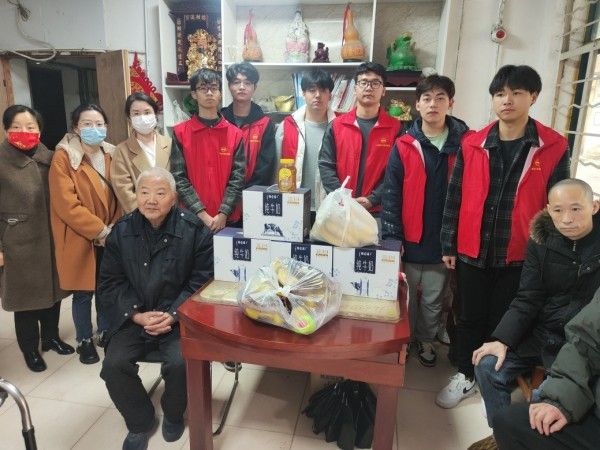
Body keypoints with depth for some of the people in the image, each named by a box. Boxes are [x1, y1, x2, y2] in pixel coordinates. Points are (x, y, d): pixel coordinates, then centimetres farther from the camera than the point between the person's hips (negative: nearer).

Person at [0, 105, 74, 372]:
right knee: (25, 296, 8)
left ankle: (51, 337, 36)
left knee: (53, 290, 14)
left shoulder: (48, 158, 3)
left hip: (50, 239, 4)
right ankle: (30, 349, 28)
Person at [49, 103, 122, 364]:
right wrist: (100, 230, -18)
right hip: (79, 239, -4)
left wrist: (115, 228, -6)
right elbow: (66, 204, -17)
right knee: (83, 293, 8)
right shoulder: (64, 157, -11)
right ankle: (84, 341, 28)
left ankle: (105, 333, 34)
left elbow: (119, 196, 8)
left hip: (110, 237, 4)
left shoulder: (112, 155, 5)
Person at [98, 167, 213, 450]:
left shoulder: (195, 230, -8)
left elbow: (202, 281, -9)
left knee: (180, 363, -23)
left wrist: (172, 315, -18)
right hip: (133, 318, 3)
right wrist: (137, 315, -12)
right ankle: (140, 422, 15)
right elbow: (110, 283, 2)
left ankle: (173, 414, 14)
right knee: (113, 365, -15)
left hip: (179, 317, -3)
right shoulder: (122, 231, 2)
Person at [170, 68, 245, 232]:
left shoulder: (235, 134, 3)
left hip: (229, 219, 1)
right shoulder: (180, 133, 1)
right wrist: (202, 214, -12)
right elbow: (179, 178, -4)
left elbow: (237, 178, -2)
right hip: (192, 218, 0)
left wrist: (223, 214, -12)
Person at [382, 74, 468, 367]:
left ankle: (425, 339, 39)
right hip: (410, 240, 0)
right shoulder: (404, 146, -3)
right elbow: (391, 194, -6)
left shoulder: (464, 143, -1)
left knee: (433, 300, 16)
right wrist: (392, 238, -10)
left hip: (443, 241, 1)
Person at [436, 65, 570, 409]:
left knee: (503, 319, 13)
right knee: (471, 317, 14)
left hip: (519, 256, -1)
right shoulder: (472, 144, -1)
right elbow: (455, 197, 2)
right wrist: (448, 244, 3)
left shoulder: (554, 147, -4)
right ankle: (466, 375, 34)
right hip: (472, 251, 1)